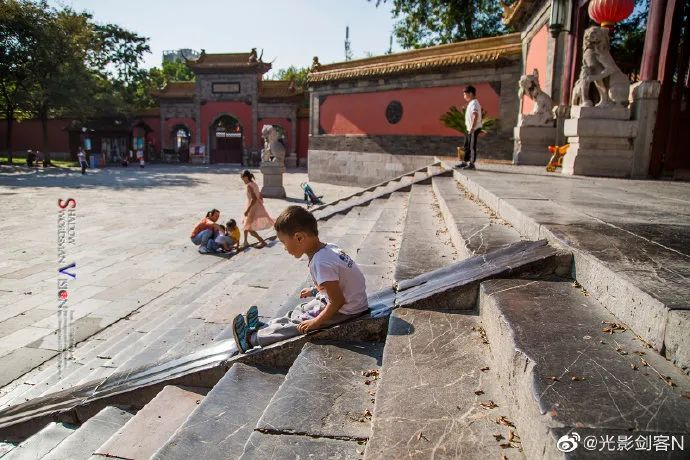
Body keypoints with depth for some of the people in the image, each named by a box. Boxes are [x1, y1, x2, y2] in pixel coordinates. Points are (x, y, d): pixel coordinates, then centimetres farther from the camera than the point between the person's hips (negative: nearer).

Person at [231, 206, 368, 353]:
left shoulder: (320, 263, -30)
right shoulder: (328, 247, -3)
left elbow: (338, 301, -28)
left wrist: (316, 322, -17)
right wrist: (315, 291, 21)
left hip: (345, 311, -9)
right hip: (350, 301, 9)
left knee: (298, 324, -1)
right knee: (300, 311, 17)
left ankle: (251, 339, 11)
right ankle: (260, 329, 28)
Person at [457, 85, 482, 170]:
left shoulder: (474, 103, -15)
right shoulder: (470, 103, 16)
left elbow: (476, 116, -25)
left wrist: (472, 128, -28)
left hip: (474, 129, -10)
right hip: (469, 129, 10)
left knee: (472, 146, -5)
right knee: (467, 146, 15)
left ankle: (471, 164, -1)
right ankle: (465, 162, 23)